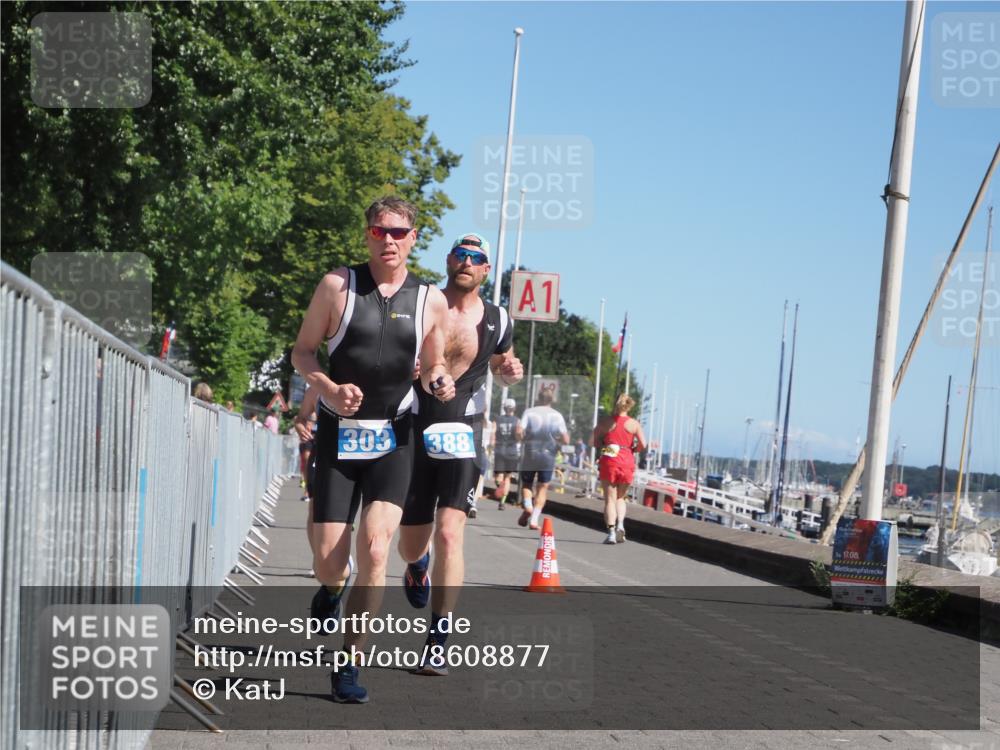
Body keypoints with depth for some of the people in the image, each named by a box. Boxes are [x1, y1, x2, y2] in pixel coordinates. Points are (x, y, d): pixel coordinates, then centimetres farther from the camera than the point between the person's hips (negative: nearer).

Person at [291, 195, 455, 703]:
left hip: (392, 438, 0)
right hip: (337, 433, 0)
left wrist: (438, 382, -7)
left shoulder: (431, 302, 3)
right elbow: (301, 351, 4)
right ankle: (331, 591, 39)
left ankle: (348, 664, -3)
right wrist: (329, 388, -15)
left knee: (374, 549, -15)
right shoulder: (337, 286, -1)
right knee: (328, 561, -1)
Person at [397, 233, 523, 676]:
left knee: (449, 534, -16)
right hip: (415, 434, 0)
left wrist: (511, 372, 1)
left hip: (462, 438, 0)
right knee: (412, 542, 9)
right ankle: (416, 567, 50)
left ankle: (437, 644, -10)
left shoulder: (496, 322, 5)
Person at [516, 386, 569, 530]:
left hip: (530, 454, 0)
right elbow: (565, 440, -7)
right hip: (548, 456, 0)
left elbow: (519, 432, -15)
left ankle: (527, 505, -12)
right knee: (542, 488, 7)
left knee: (526, 484, 16)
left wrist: (525, 439, 6)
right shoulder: (557, 416, -2)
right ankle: (534, 519, -4)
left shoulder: (529, 412, -2)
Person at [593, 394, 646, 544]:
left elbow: (595, 442, 0)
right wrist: (632, 449, 12)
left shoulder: (605, 421, 2)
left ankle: (611, 530, -11)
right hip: (627, 462, 1)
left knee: (610, 499, 2)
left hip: (608, 461, -1)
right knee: (620, 498, 17)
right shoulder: (634, 424, 2)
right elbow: (642, 445, -6)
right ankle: (620, 524, -6)